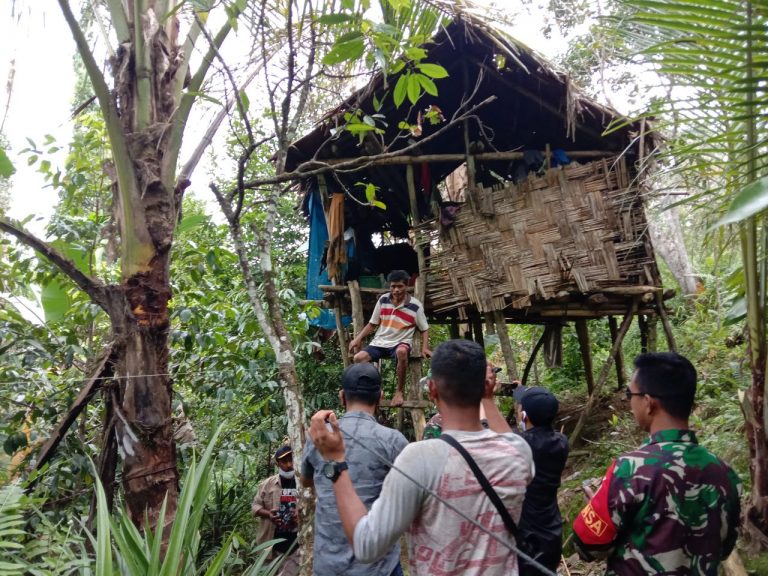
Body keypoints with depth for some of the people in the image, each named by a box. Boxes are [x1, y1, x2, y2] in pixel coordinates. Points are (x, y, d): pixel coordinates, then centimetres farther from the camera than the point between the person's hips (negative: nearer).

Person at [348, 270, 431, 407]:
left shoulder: (415, 306, -4)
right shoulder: (383, 300, 5)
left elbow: (425, 329, 5)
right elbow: (372, 324, 13)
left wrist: (425, 348, -12)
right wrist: (358, 339, 2)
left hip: (401, 343, -3)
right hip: (380, 342, 3)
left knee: (401, 352, -41)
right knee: (358, 358, -23)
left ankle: (399, 391, -21)